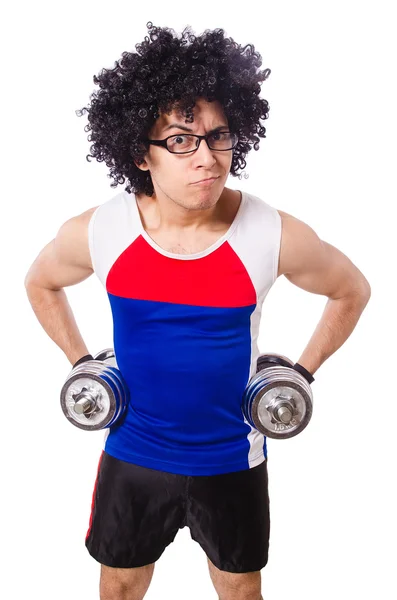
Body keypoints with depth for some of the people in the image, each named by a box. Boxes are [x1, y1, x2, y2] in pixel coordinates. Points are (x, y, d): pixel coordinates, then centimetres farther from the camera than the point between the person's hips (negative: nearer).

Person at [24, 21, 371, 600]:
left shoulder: (276, 236, -20)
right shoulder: (97, 232, -16)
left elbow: (352, 291, -1)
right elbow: (40, 282, 7)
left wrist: (303, 372, -4)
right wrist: (81, 362, 0)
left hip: (233, 461, -1)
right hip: (132, 457, 1)